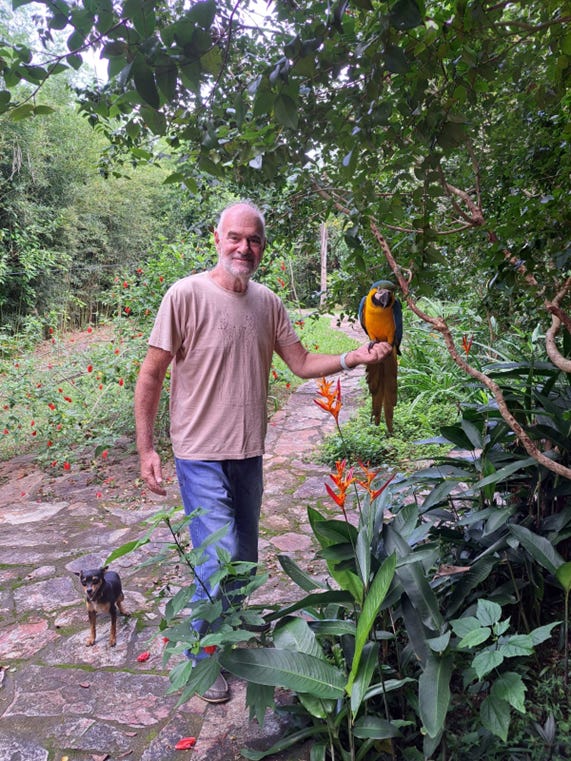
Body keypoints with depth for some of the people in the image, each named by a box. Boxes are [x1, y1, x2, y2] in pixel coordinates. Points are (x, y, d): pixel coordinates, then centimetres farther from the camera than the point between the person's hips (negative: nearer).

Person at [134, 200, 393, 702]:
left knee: (244, 562, 19)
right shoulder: (187, 295, -13)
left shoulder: (268, 302, 4)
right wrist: (145, 448, -10)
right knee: (220, 564, -4)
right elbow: (150, 376, -9)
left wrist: (354, 358, -8)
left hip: (250, 454, 6)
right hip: (203, 456, -6)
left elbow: (302, 363, 7)